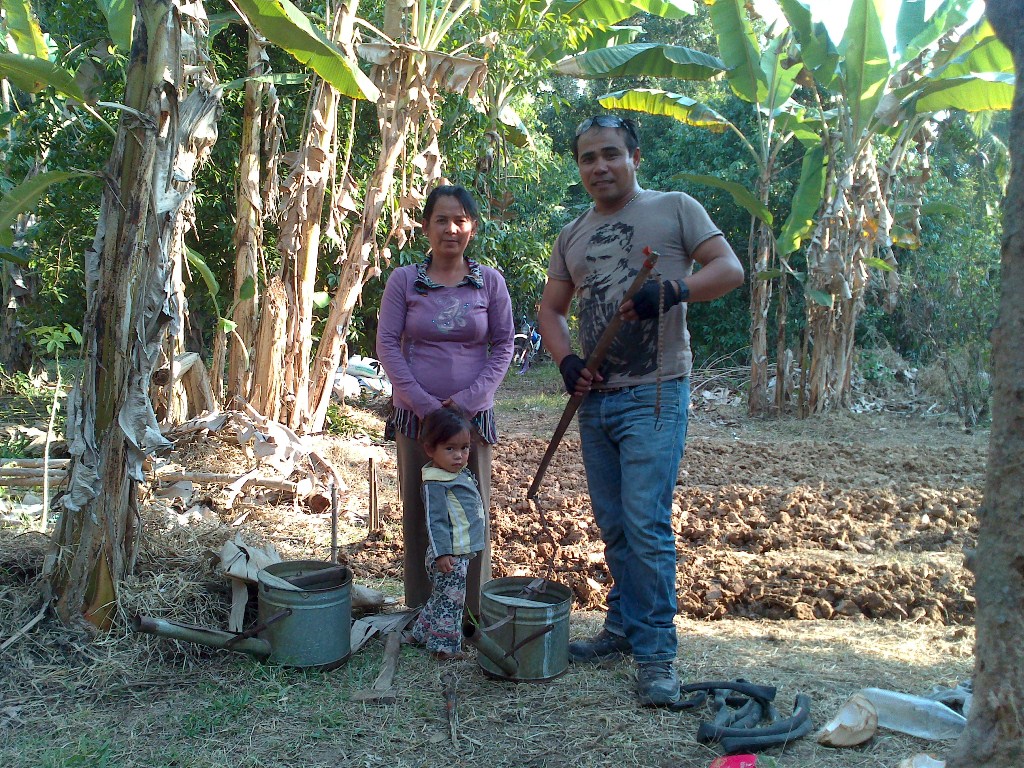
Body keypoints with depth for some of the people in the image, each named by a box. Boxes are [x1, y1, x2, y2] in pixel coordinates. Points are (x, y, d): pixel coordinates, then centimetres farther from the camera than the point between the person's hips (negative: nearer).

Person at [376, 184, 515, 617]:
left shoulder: (490, 282, 2)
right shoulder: (403, 280, 1)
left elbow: (503, 345, 3)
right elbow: (387, 344, -2)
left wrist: (467, 401, -8)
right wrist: (424, 404, -9)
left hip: (472, 415, 0)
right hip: (415, 414, 0)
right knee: (419, 510, 6)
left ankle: (474, 609, 18)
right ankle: (421, 610, 19)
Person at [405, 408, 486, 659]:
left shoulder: (461, 474, 10)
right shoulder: (435, 483, -20)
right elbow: (435, 521, -22)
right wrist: (442, 553, -24)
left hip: (462, 552, 10)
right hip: (449, 555, -10)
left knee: (442, 598, 21)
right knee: (450, 601, 0)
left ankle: (422, 633, 35)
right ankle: (445, 646, 12)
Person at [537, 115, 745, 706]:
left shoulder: (675, 208, 2)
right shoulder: (572, 236, 17)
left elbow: (730, 269, -5)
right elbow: (552, 310, 17)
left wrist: (672, 292, -23)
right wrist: (566, 360, -3)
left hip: (655, 394, -6)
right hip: (595, 397, 6)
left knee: (646, 524, -11)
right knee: (613, 526, 13)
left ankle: (658, 652, 1)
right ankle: (623, 629, 27)